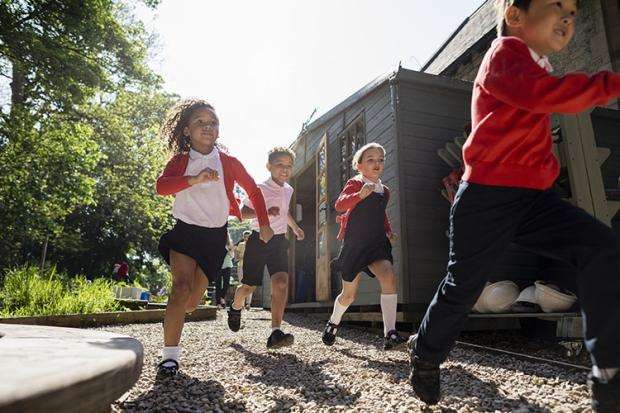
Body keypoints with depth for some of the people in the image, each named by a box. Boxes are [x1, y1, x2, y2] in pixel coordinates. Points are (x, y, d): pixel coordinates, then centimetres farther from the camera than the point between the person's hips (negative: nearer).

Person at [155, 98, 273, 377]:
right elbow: (161, 186, -19)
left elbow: (254, 191, 9)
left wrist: (264, 225, 7)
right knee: (182, 287, -22)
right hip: (185, 231, -1)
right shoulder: (180, 161, -1)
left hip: (215, 236, 1)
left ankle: (176, 312, 42)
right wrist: (195, 179, -34)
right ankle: (169, 356, -16)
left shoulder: (228, 163, -2)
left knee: (192, 302, 5)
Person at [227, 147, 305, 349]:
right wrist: (264, 212, -29)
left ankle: (275, 333, -20)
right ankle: (235, 308, 42)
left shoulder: (288, 190, 11)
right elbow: (243, 213, -14)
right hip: (259, 240, -4)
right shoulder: (260, 189, -10)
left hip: (279, 241, 5)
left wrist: (295, 228, 29)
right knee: (249, 286, 6)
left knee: (281, 281, -17)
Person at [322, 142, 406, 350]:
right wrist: (360, 195, -38)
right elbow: (339, 205, -23)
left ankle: (390, 334, -20)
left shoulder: (384, 191, 12)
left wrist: (389, 231, 12)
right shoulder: (355, 183, -6)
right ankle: (333, 322, 37)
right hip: (354, 243, -4)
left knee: (389, 277, -23)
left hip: (377, 243, 4)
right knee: (349, 294, 6)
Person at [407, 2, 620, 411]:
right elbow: (544, 93, -28)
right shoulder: (505, 52, -8)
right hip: (488, 197, -8)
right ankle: (425, 356, 27)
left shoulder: (537, 65, 21)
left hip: (533, 197, 8)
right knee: (463, 287, 1)